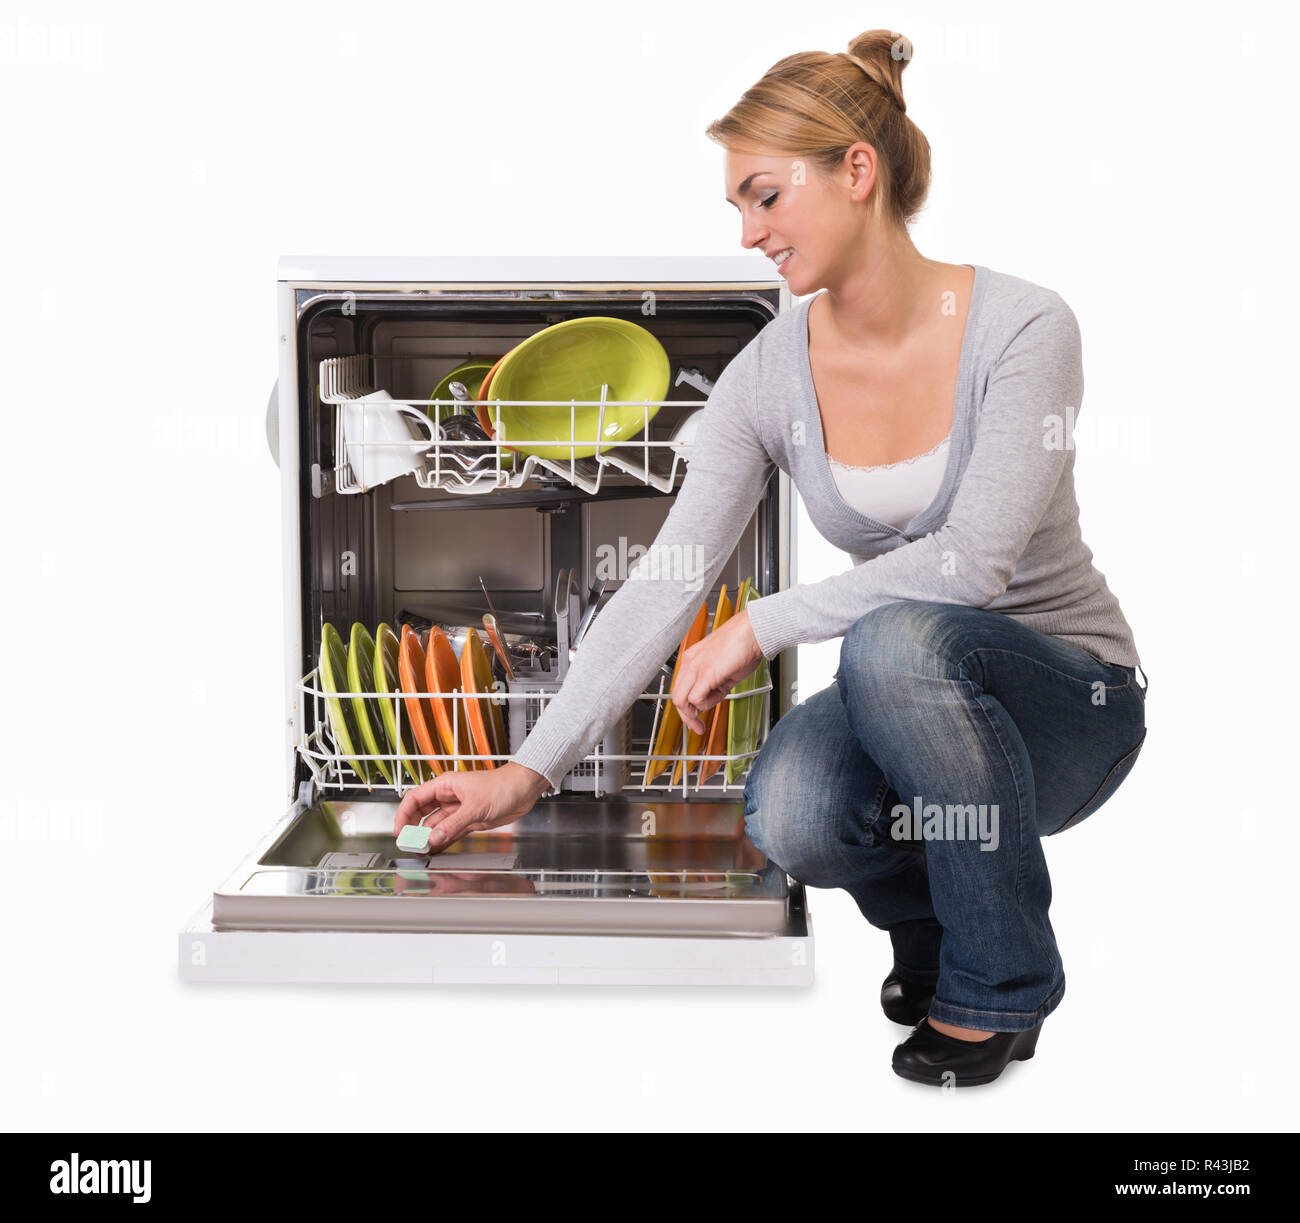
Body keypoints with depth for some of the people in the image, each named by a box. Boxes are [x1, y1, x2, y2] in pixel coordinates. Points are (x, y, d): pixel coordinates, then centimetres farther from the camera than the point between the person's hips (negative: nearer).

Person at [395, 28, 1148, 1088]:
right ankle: (932, 919, 7)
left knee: (898, 639, -37)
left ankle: (996, 987, -14)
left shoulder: (1021, 326, -18)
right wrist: (528, 773, -15)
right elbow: (664, 587, -9)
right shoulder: (770, 375, -6)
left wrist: (764, 624, -24)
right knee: (791, 815, -31)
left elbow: (971, 560, -27)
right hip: (905, 694, 3)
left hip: (1067, 698, -3)